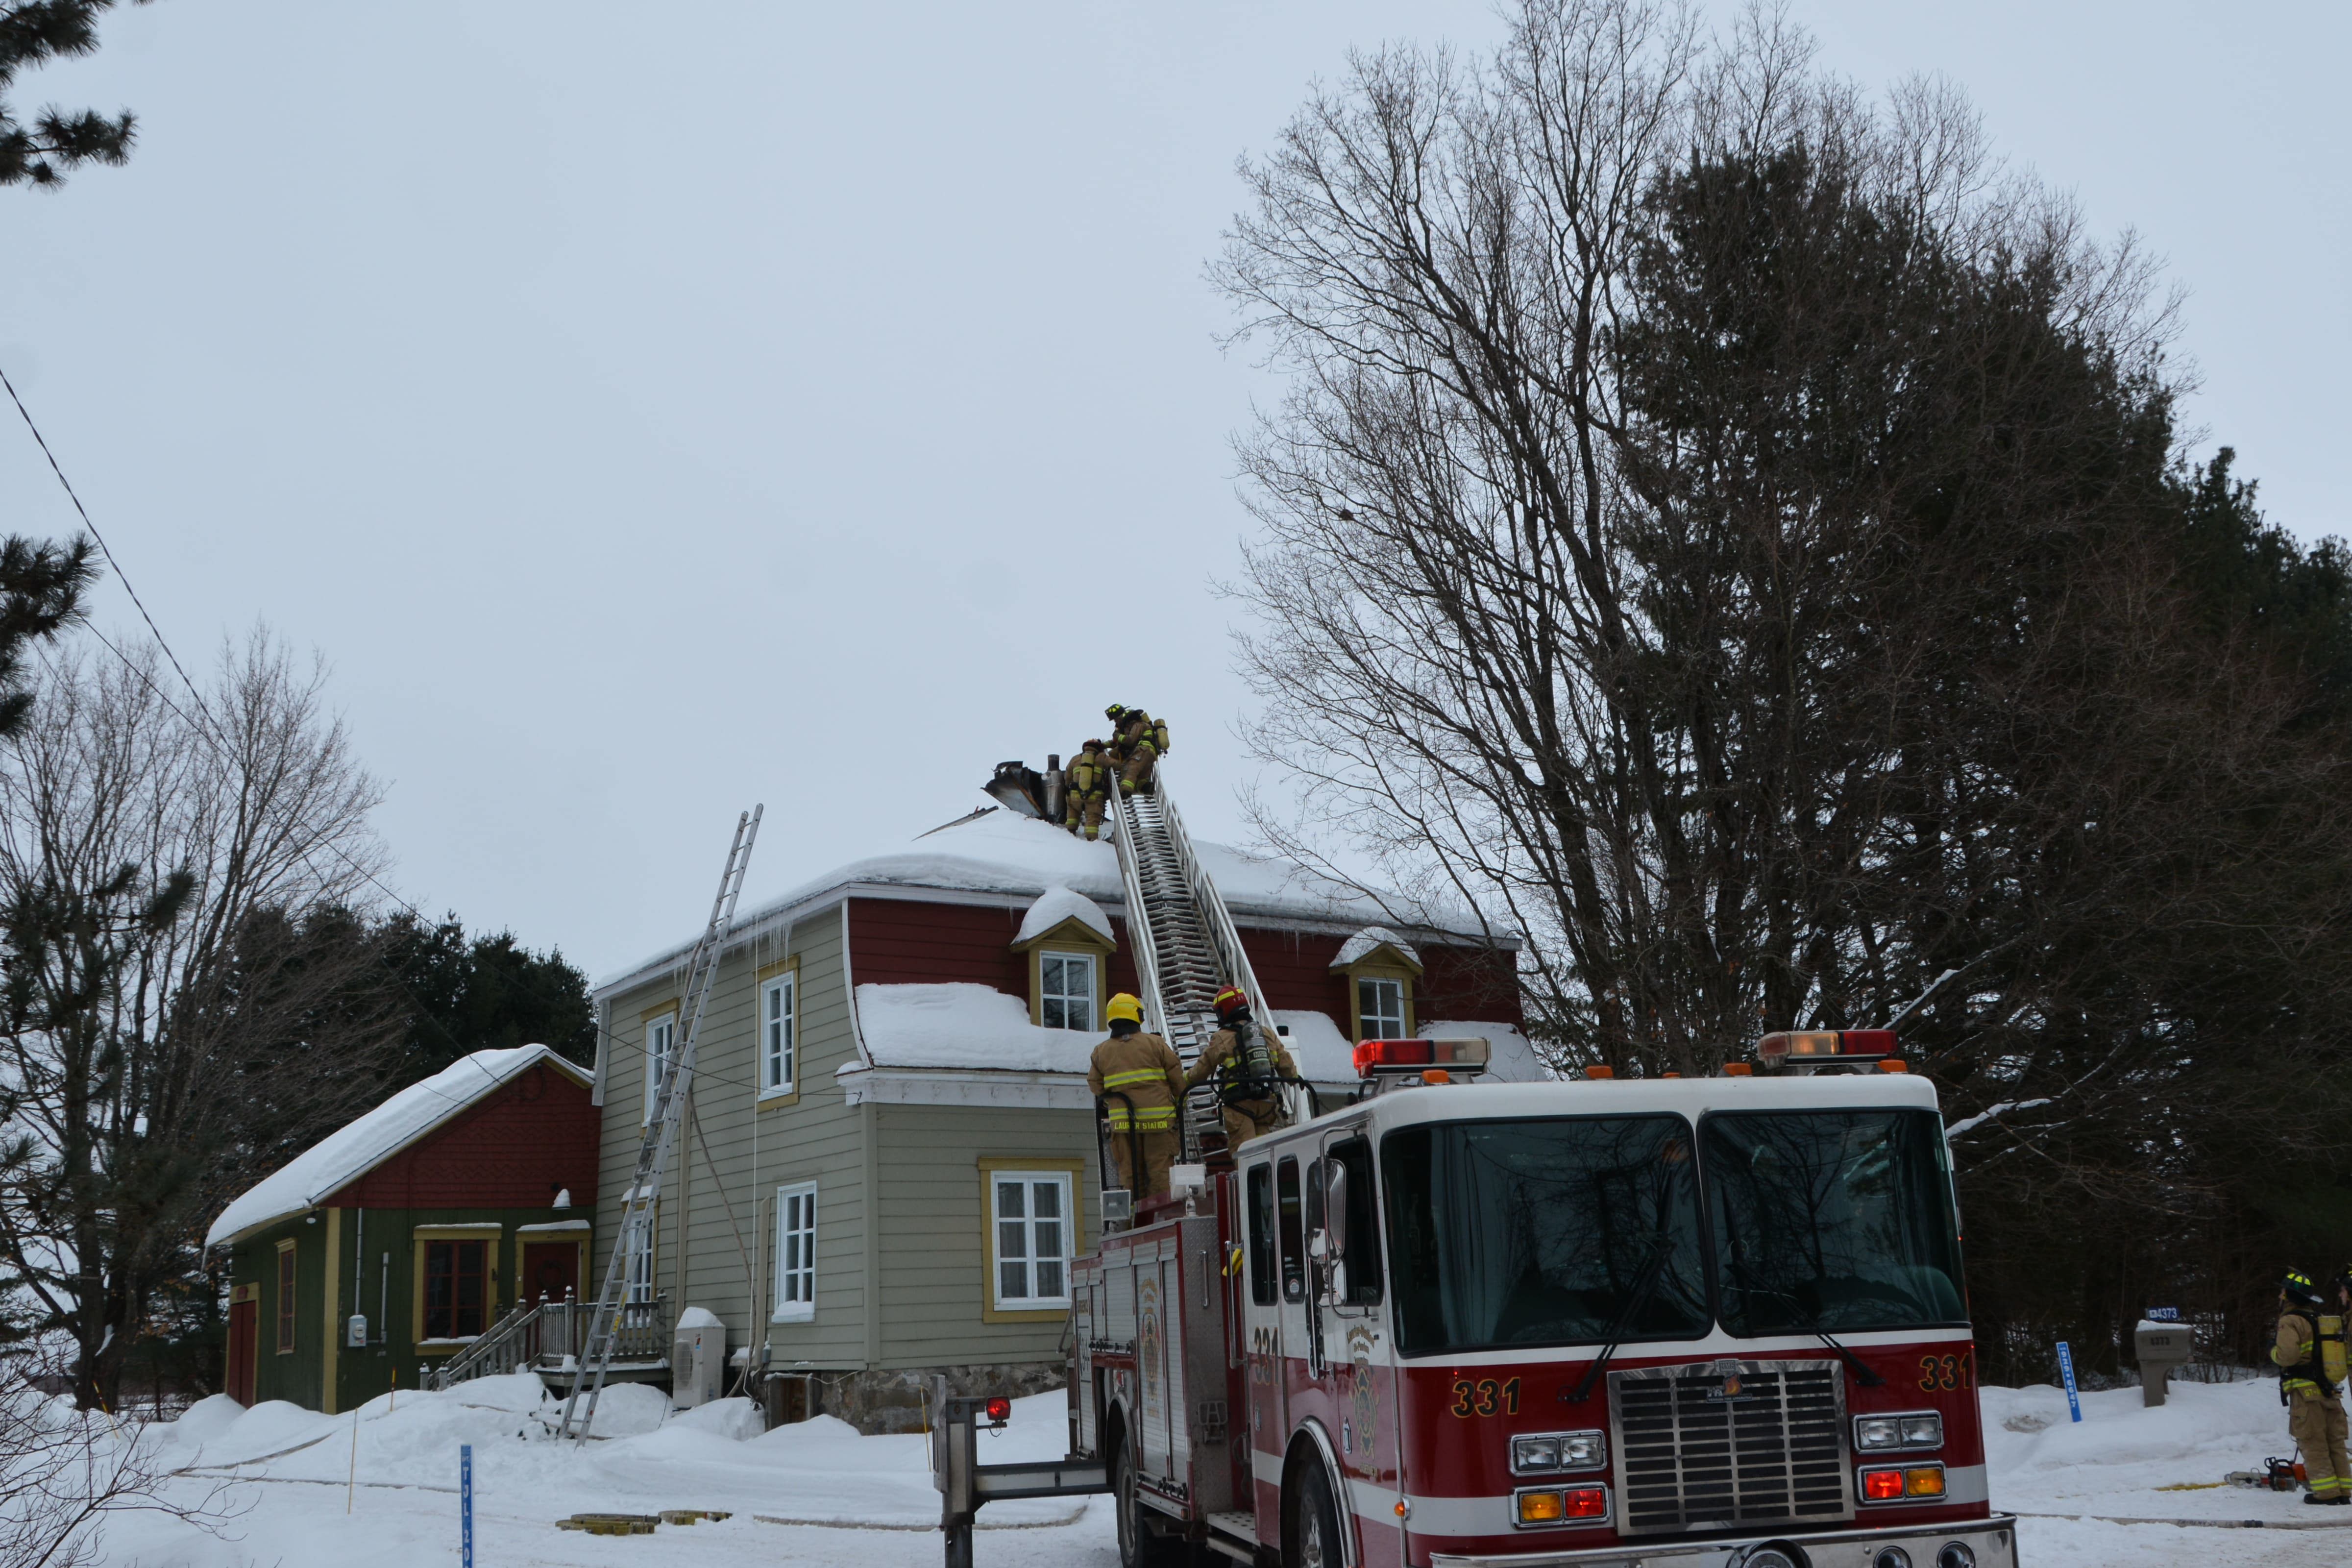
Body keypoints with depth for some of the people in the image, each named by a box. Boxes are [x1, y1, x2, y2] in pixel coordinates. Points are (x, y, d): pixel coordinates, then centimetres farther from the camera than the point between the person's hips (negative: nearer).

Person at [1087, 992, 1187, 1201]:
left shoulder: (1101, 1052, 8)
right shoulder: (1155, 1044, 0)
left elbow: (1096, 1085, 15)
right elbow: (1177, 1076, 4)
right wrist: (1180, 1102, 20)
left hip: (1122, 1122, 2)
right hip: (1158, 1120, -2)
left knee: (1129, 1171, 8)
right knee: (1160, 1169, 1)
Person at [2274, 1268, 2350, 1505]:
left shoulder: (2291, 1321, -11)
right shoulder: (2322, 1317, 13)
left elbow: (2288, 1355, -21)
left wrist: (2273, 1351, -1)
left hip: (2306, 1391, -7)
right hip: (2331, 1391, 7)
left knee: (2313, 1443, -3)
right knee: (2335, 1441, 11)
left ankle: (2326, 1491, -6)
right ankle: (2343, 1490, 12)